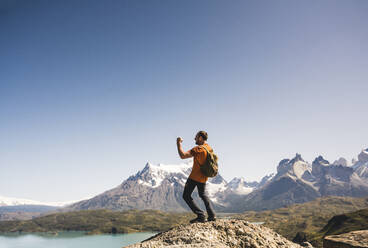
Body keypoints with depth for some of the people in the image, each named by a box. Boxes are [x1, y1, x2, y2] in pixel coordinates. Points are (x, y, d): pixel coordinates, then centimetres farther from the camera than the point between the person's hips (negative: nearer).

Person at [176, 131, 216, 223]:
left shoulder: (198, 149, -20)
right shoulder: (210, 149, 5)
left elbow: (183, 155, -28)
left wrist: (179, 143, -18)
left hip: (194, 177, -8)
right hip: (204, 177, 8)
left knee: (186, 196, 1)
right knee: (203, 194, 26)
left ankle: (200, 215, -5)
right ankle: (211, 215, 20)